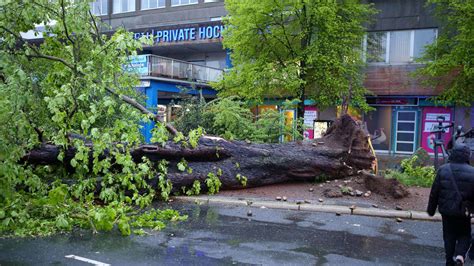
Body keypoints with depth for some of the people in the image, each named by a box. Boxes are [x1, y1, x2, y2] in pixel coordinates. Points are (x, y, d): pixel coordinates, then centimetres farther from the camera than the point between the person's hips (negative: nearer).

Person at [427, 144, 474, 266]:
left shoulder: (443, 170, -6)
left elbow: (434, 192, -1)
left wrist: (431, 210, 9)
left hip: (446, 211, 1)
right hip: (464, 213, -1)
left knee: (449, 236, 15)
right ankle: (460, 255, -9)